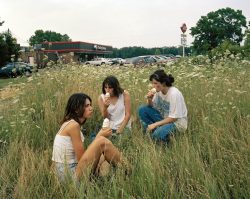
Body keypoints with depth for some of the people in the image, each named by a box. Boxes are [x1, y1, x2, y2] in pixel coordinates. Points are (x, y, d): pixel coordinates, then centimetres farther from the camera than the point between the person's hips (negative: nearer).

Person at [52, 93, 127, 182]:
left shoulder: (71, 123, 12)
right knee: (102, 142, -16)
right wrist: (99, 136, -10)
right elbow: (81, 157, -16)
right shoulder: (73, 125, -15)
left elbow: (82, 154, 9)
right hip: (71, 174, -9)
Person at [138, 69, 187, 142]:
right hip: (164, 118, 7)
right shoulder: (158, 90, -7)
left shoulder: (174, 94, -26)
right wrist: (149, 99, -17)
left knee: (158, 134, -34)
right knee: (142, 109, -8)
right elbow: (152, 106, 5)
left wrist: (155, 124, -22)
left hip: (177, 121, -7)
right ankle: (149, 133, -2)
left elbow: (173, 118, -23)